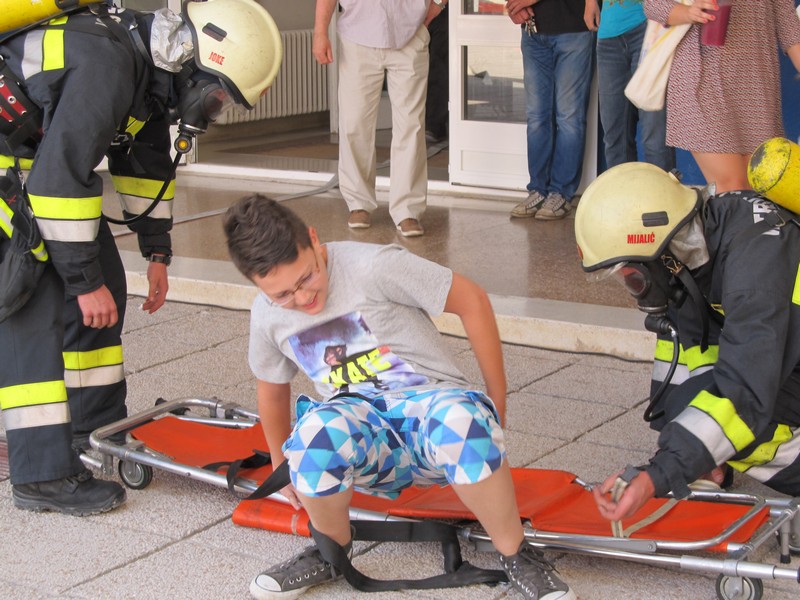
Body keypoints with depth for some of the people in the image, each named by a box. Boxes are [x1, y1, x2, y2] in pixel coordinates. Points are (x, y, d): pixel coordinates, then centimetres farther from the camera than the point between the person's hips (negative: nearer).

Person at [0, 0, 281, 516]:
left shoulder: (155, 63, -2)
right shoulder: (107, 63, -32)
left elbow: (147, 160, 12)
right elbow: (62, 177, -32)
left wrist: (157, 253, 14)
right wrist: (84, 281, -26)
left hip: (49, 159, 10)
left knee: (103, 282, 8)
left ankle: (96, 433, 20)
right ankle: (43, 475, -9)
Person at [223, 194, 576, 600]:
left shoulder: (372, 266, -15)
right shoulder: (266, 316, 3)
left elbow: (471, 301, -8)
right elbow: (273, 389, 23)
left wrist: (496, 404, -2)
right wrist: (283, 467, 33)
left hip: (431, 402, -3)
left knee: (463, 422, -41)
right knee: (314, 431, -35)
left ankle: (518, 558, -17)